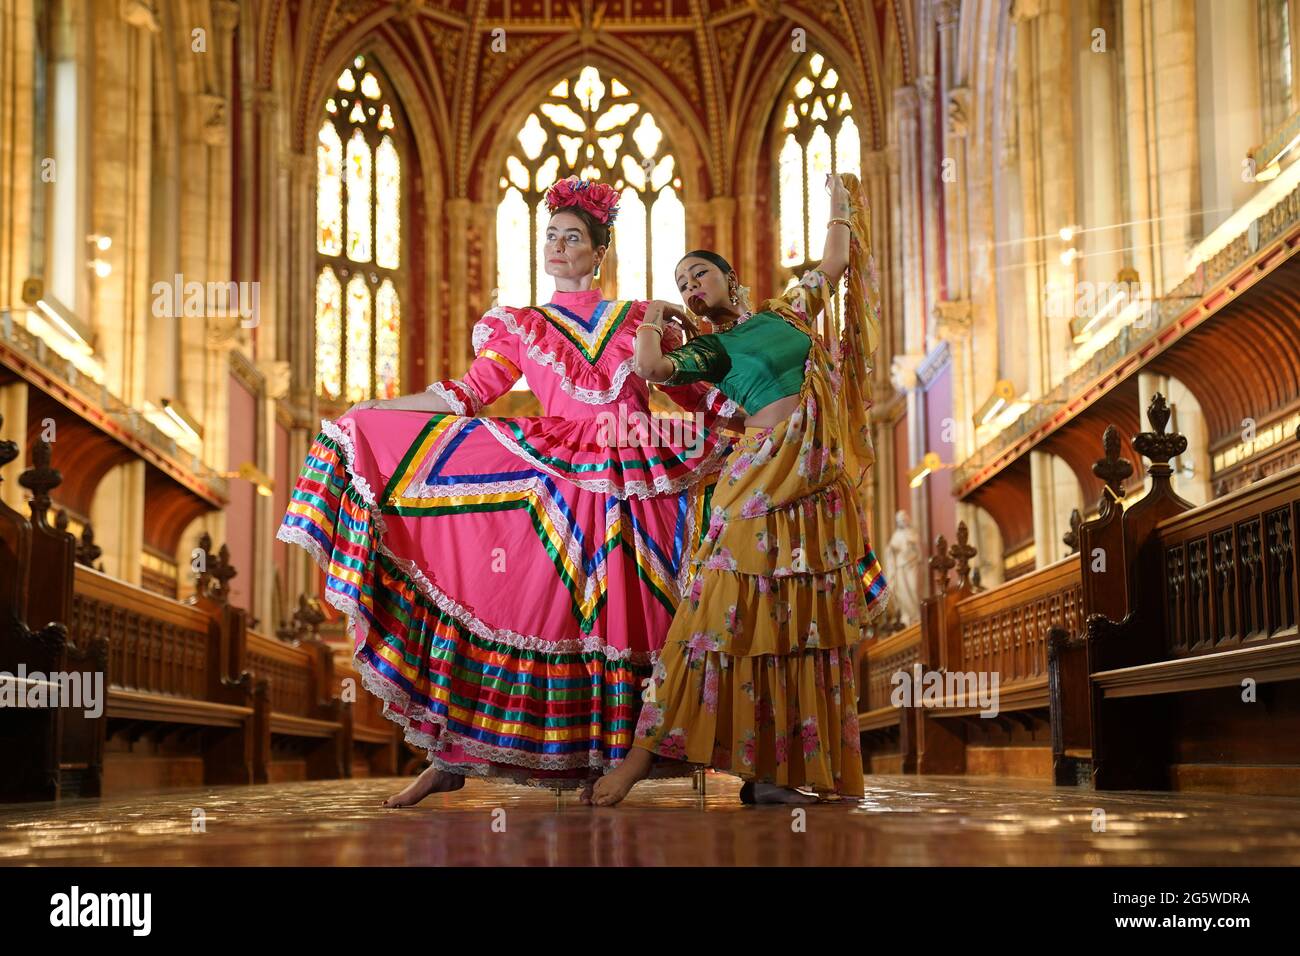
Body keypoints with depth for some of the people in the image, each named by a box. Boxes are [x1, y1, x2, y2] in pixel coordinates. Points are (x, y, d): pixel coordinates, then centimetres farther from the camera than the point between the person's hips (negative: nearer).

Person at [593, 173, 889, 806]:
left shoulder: (786, 312, 18)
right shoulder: (709, 350, 4)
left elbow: (833, 265, 32)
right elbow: (650, 367, -15)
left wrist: (840, 206, 42)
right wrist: (651, 318, 3)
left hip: (821, 485, 5)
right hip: (762, 482, -5)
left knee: (802, 622, 1)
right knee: (728, 610, -12)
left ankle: (765, 771, 5)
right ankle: (644, 752, -11)